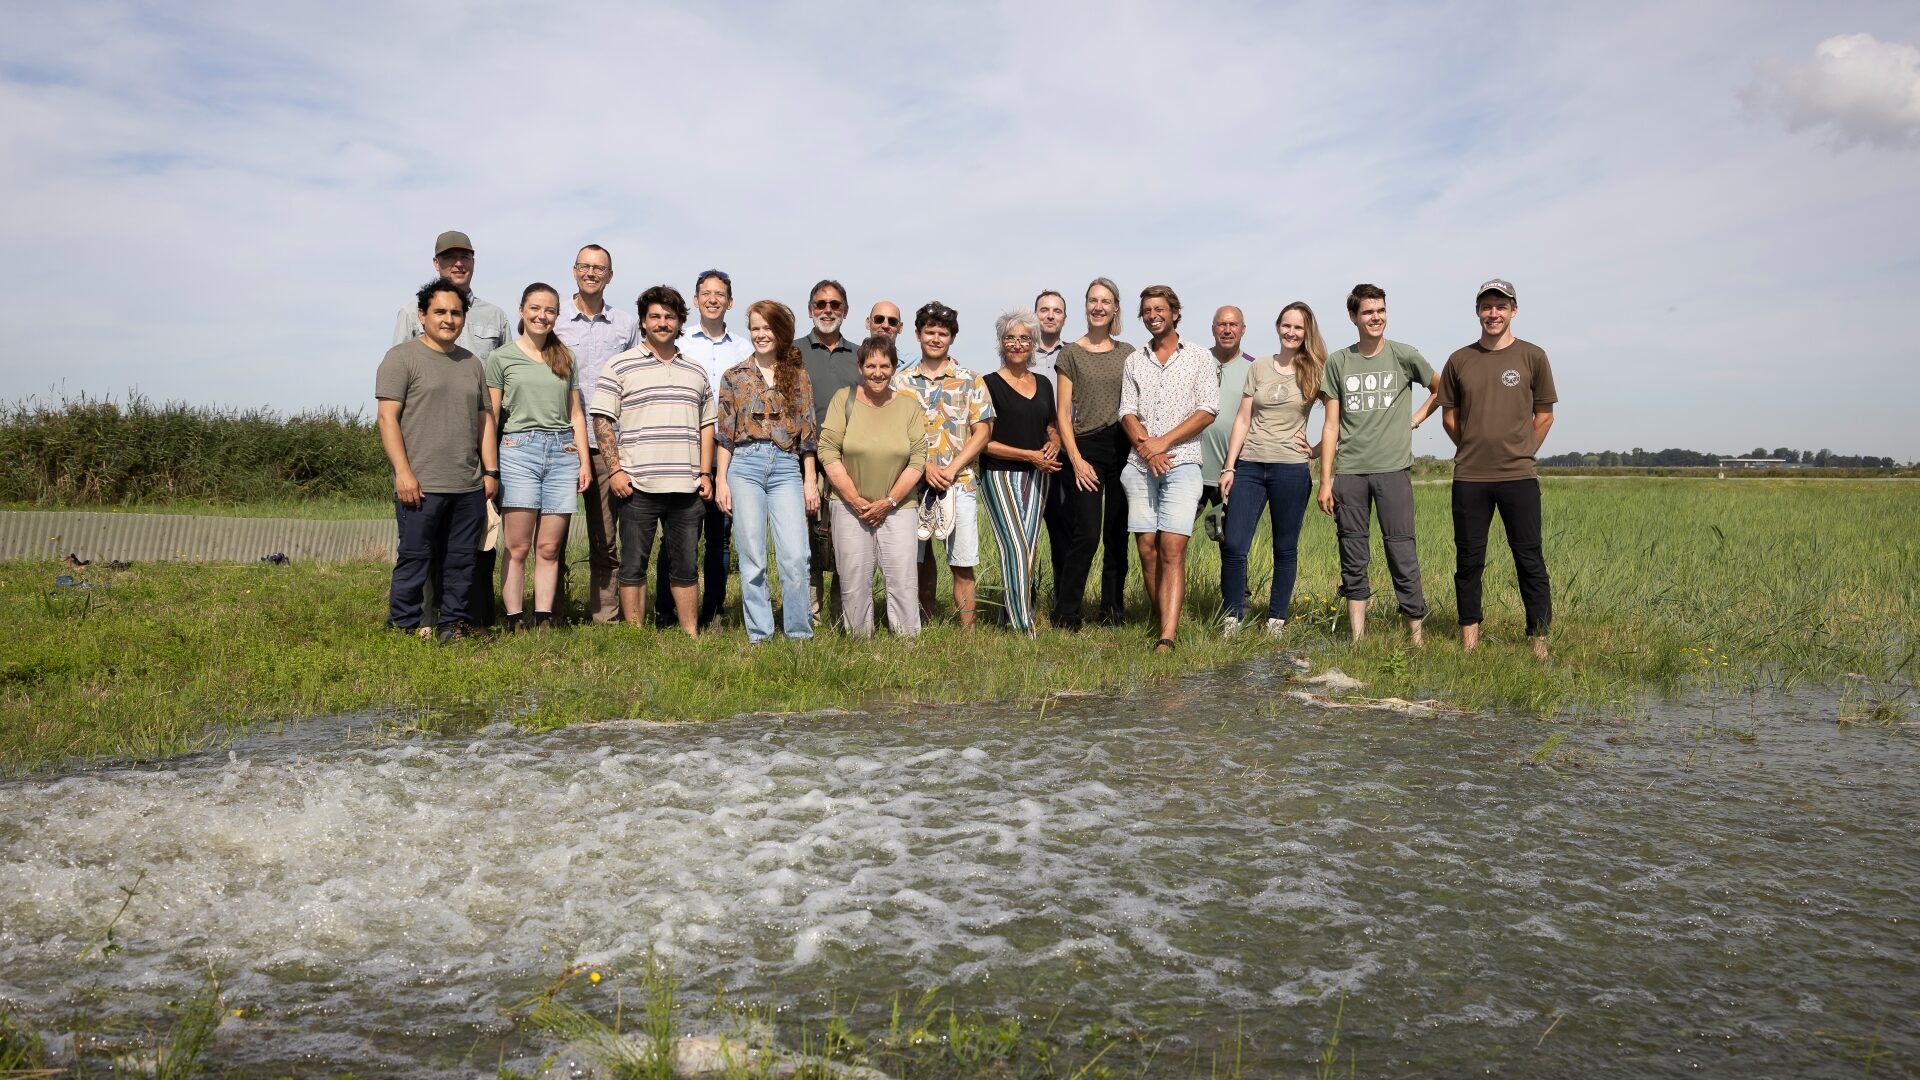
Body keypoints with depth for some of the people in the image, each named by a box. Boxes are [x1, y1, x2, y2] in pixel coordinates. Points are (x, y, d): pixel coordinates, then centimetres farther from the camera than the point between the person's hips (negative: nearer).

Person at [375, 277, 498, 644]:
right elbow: (388, 418, -7)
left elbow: (484, 419, 20)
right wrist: (403, 472, -14)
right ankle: (404, 628, 6)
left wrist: (490, 470, 13)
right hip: (421, 486, -6)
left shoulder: (471, 363, 19)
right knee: (415, 560, -2)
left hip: (469, 488, 6)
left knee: (461, 561, 8)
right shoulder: (402, 357, 0)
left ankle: (453, 625, 17)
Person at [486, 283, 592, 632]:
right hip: (518, 449, -3)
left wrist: (584, 461, 8)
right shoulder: (501, 358, 6)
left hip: (563, 453, 3)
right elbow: (490, 417, 4)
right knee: (517, 548, -5)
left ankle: (544, 621, 6)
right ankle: (515, 622, -1)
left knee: (549, 549, 2)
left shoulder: (565, 358, 17)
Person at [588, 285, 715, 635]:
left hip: (686, 487, 4)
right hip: (638, 487, -3)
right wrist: (616, 470, -9)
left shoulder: (695, 372, 16)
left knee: (685, 566, 10)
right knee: (633, 566, 3)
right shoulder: (620, 366, 2)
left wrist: (705, 473, 8)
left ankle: (691, 636, 17)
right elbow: (602, 420, -1)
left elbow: (706, 424, 18)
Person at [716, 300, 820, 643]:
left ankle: (800, 634, 3)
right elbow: (725, 434, 7)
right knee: (752, 557, 2)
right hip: (745, 465, 0)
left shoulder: (798, 375, 9)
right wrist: (721, 481, 0)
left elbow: (807, 432, 8)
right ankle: (759, 635, 11)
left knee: (796, 556, -8)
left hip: (786, 467, 0)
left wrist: (810, 481, 4)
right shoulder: (735, 376, 8)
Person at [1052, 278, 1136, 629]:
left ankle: (1113, 612, 15)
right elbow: (1062, 413, 1)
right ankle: (1065, 615, 1)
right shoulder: (1070, 354, 4)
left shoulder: (1128, 354, 12)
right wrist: (1076, 460, -8)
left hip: (1124, 450, 3)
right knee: (1086, 536, -9)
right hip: (1086, 449, -3)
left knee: (1118, 536, 5)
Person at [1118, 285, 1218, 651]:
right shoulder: (1135, 362, 15)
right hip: (1140, 466, 4)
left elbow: (1207, 411, -2)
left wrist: (1162, 442, -11)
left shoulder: (1199, 357, 6)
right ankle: (1164, 622, 12)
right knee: (1147, 549, 1)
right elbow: (1127, 412, 7)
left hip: (1181, 462, -4)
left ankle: (1168, 637, -19)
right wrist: (1146, 447, -11)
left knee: (1172, 548, -13)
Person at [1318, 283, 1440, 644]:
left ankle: (1416, 634, 2)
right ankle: (1358, 638, 9)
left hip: (1393, 469, -2)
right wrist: (1325, 480, 2)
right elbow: (1331, 425, 7)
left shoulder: (1404, 356, 5)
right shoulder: (1338, 362, 8)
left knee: (1401, 552, -4)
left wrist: (1417, 417, 7)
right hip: (1349, 472, 2)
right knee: (1353, 558, 4)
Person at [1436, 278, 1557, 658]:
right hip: (1469, 479, 2)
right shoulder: (1459, 360, 7)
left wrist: (1521, 453, 4)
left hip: (1519, 477, -2)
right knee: (1469, 560, 6)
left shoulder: (1532, 356, 3)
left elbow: (1544, 415, 8)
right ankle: (1469, 640, 14)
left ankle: (1539, 641, 5)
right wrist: (1474, 450, 10)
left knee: (1529, 559, 0)